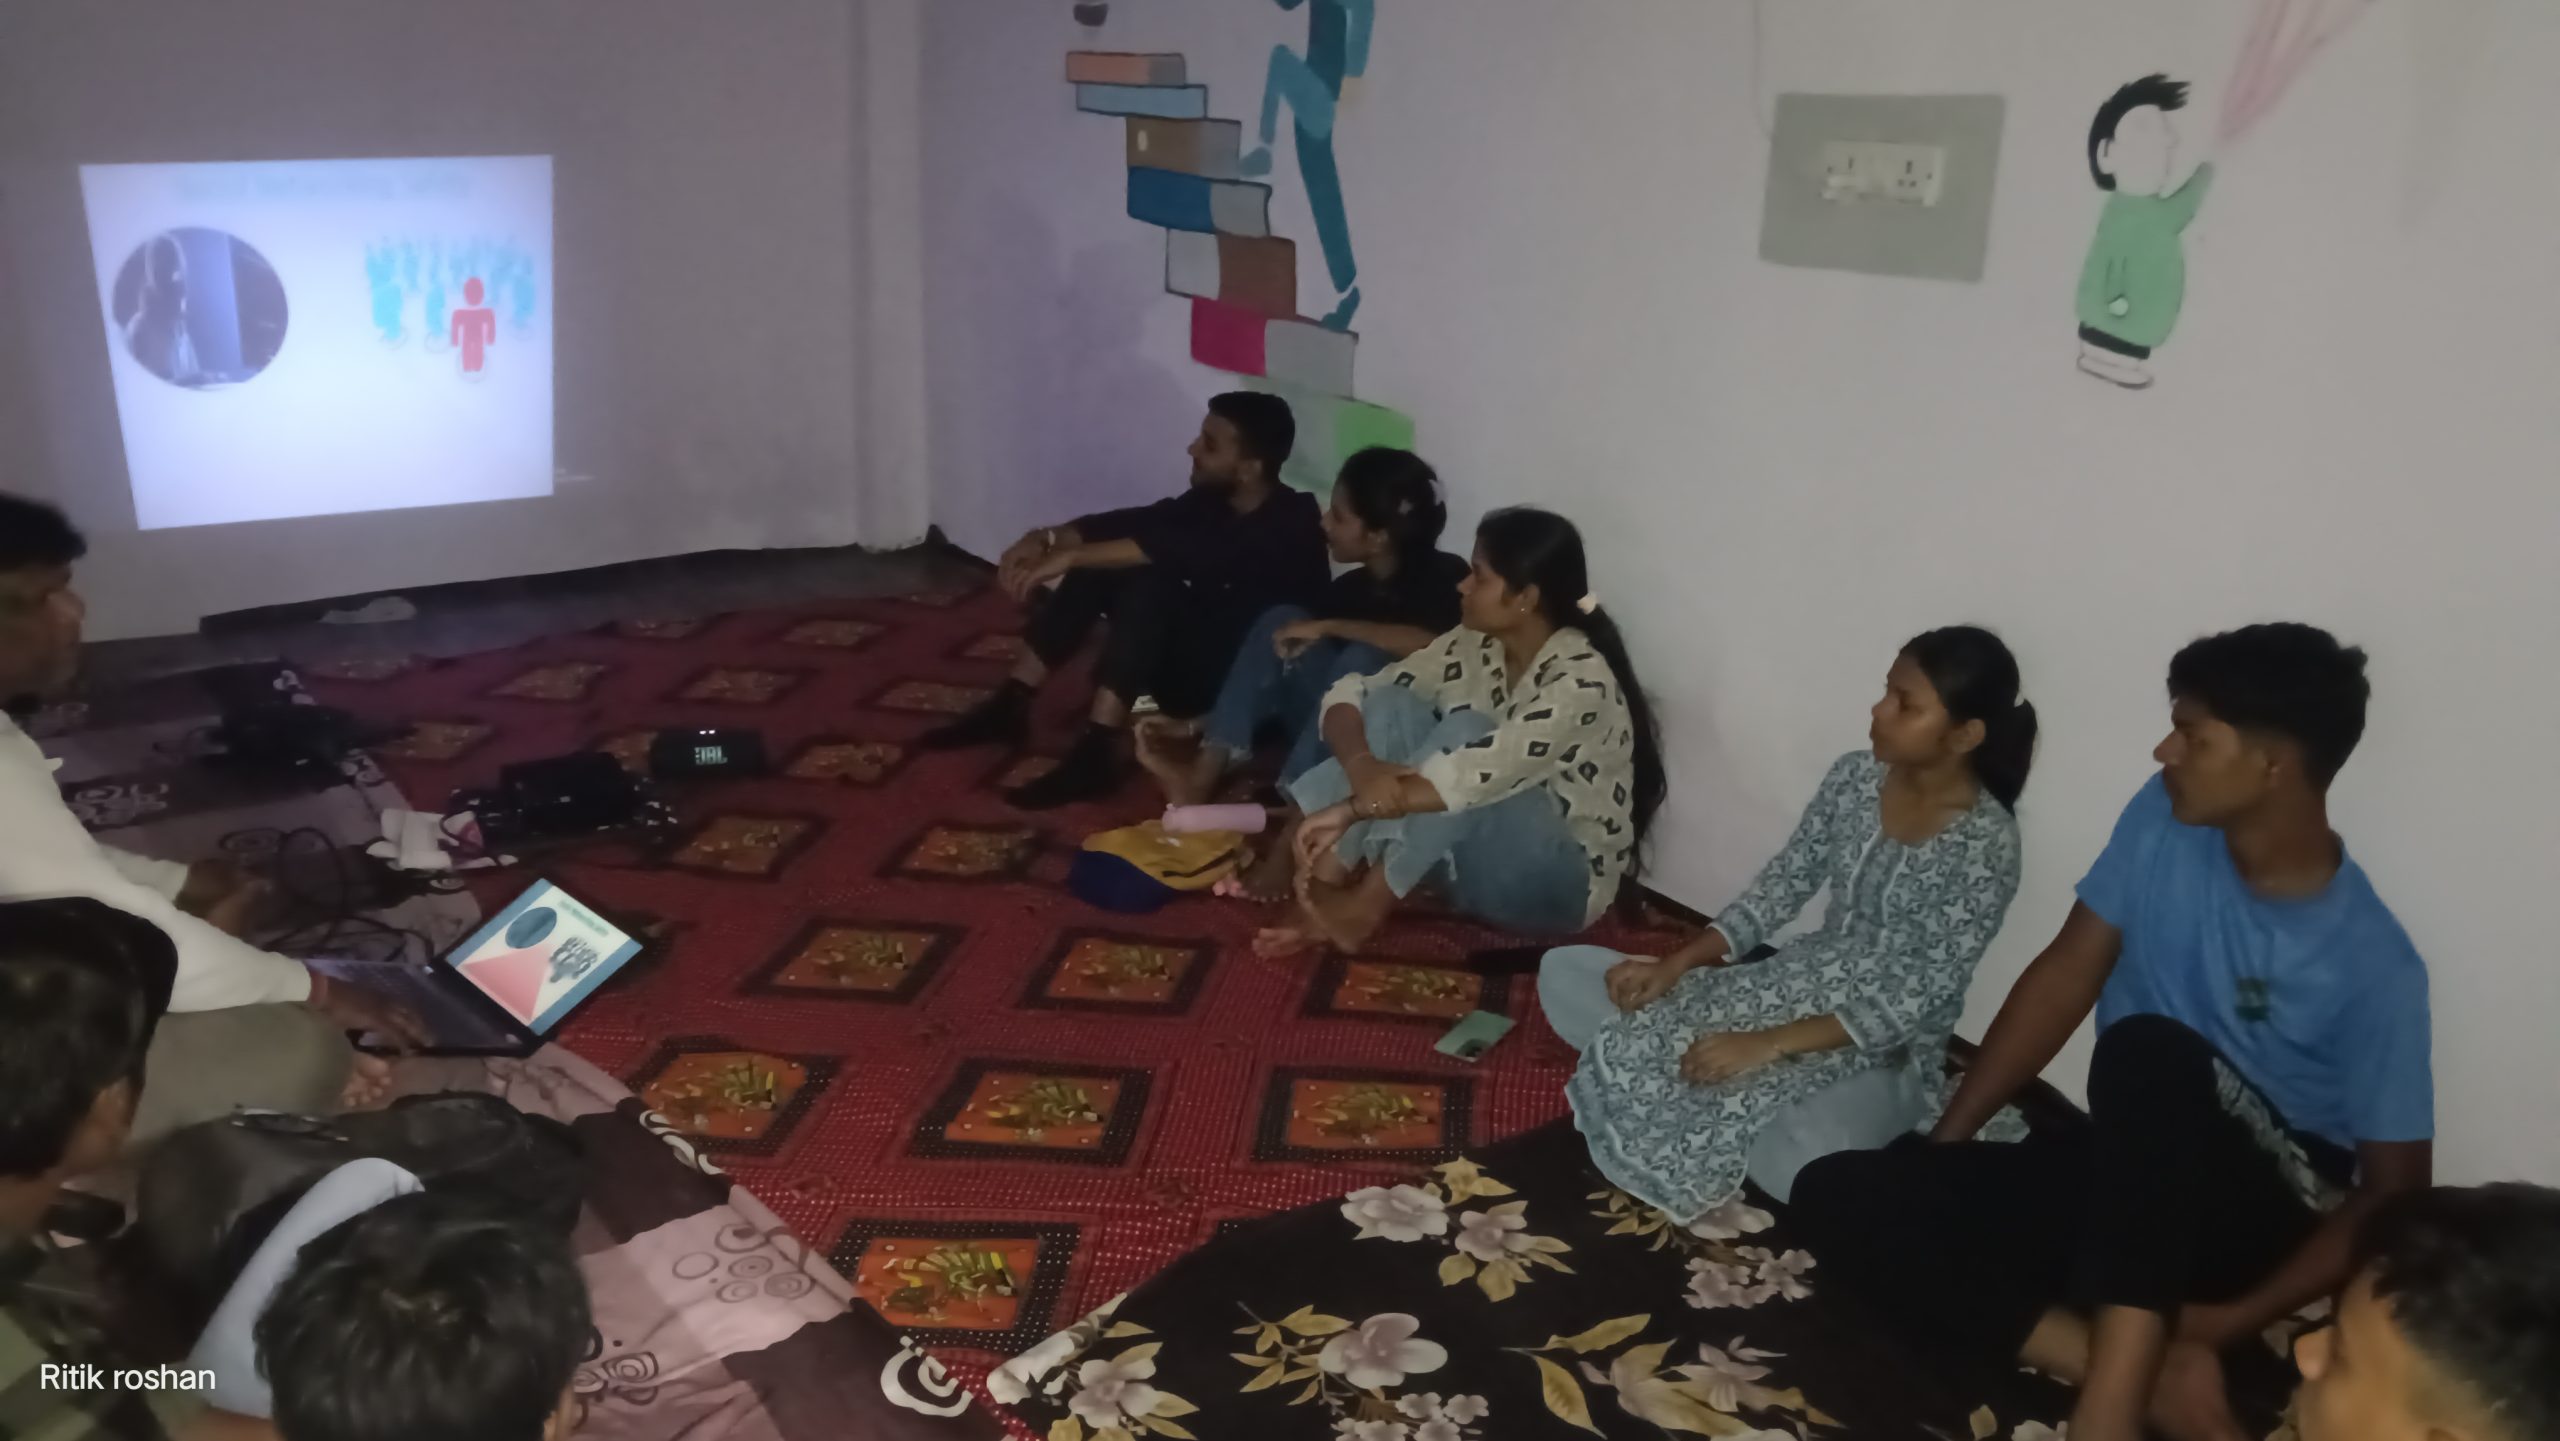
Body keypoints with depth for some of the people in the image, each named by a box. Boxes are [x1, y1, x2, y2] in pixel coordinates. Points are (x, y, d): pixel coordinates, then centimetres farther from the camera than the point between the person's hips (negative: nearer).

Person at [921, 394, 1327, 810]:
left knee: (1150, 584, -31)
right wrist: (1048, 539, -20)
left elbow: (1177, 549, -35)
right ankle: (1012, 704, -4)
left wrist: (1070, 557, -35)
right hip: (1186, 656, 8)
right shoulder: (1212, 498, 4)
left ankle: (1095, 751, -34)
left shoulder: (1292, 522, -23)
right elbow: (1134, 522, -3)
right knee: (1099, 562, -5)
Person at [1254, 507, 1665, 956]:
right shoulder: (1475, 647, -3)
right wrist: (1361, 764, -28)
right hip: (1474, 861, 7)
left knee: (1465, 730, -31)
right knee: (1391, 704, -13)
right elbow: (1352, 694, -6)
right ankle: (1327, 876, -23)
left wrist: (1351, 809, -36)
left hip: (1560, 881, -7)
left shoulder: (1580, 679, -24)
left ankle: (1362, 907, -23)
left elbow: (1483, 773, -36)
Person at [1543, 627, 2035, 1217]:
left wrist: (1769, 1045, -28)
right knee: (1565, 975, -5)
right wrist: (1674, 964, -8)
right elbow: (1785, 883, 4)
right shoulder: (1855, 776, -3)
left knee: (1793, 1164, -40)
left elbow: (1924, 997, -22)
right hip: (1797, 984, 6)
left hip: (1887, 1047, -6)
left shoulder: (1986, 844, -21)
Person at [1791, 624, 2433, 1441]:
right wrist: (1947, 1137, -2)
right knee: (1837, 1195, -16)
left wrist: (2228, 1322, -21)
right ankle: (2149, 1375, -25)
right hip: (2126, 1166, 5)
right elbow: (2068, 974, 3)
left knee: (2149, 1049, -39)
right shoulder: (2163, 822, -4)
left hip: (2261, 1210, -5)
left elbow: (2394, 1191, -12)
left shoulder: (2372, 962, -17)